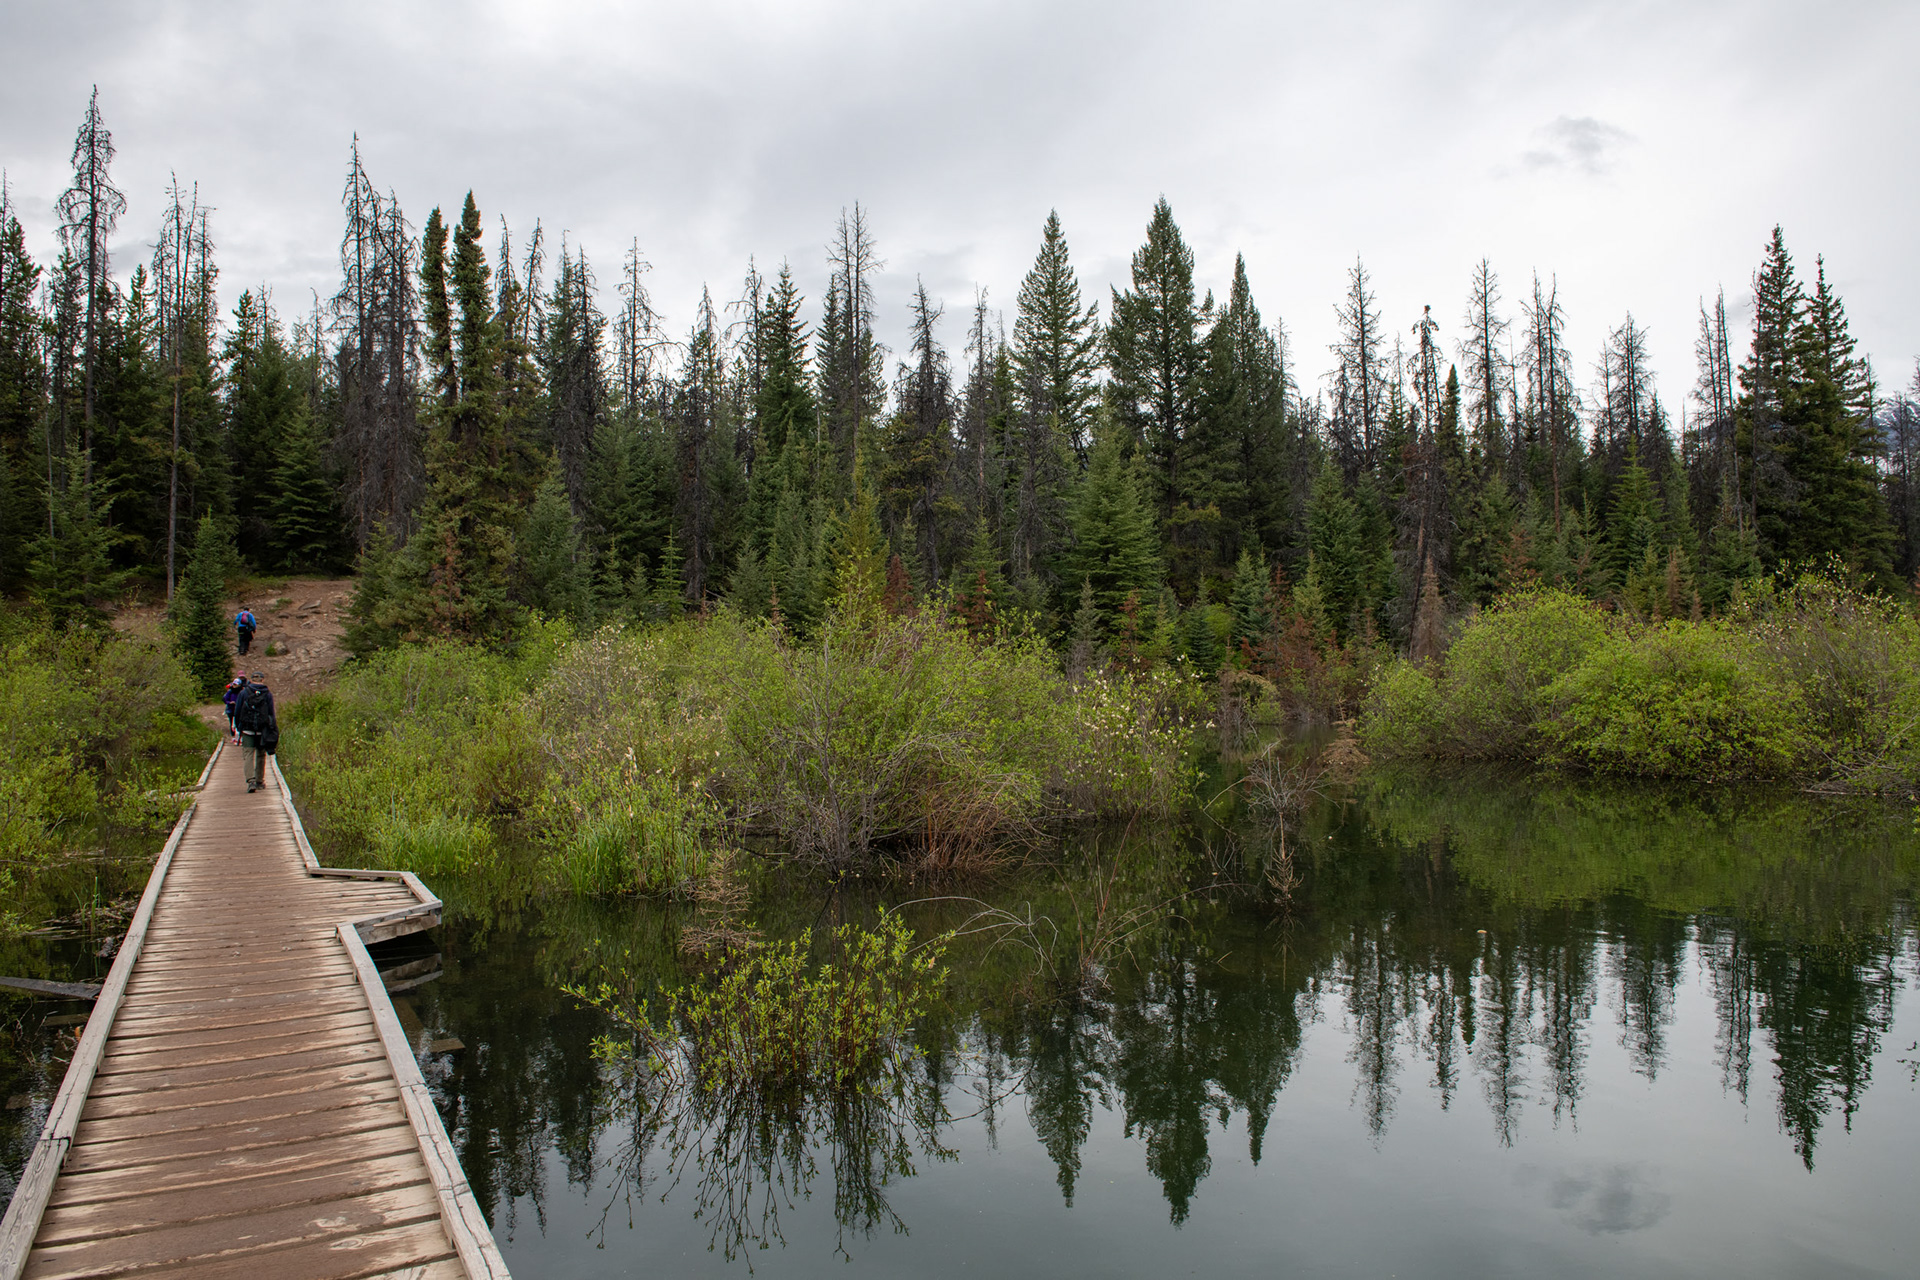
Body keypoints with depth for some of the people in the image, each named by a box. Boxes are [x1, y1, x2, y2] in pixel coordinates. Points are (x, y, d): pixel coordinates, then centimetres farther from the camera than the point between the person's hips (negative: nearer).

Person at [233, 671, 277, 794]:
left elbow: (237, 711, 2)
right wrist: (272, 730, 9)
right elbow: (271, 713, 2)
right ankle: (260, 781, 21)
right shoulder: (268, 694, 1)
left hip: (247, 729, -1)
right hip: (262, 729, 1)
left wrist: (237, 726, 13)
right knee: (261, 755, 14)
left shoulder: (244, 693, 1)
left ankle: (251, 781, -20)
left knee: (248, 755, -3)